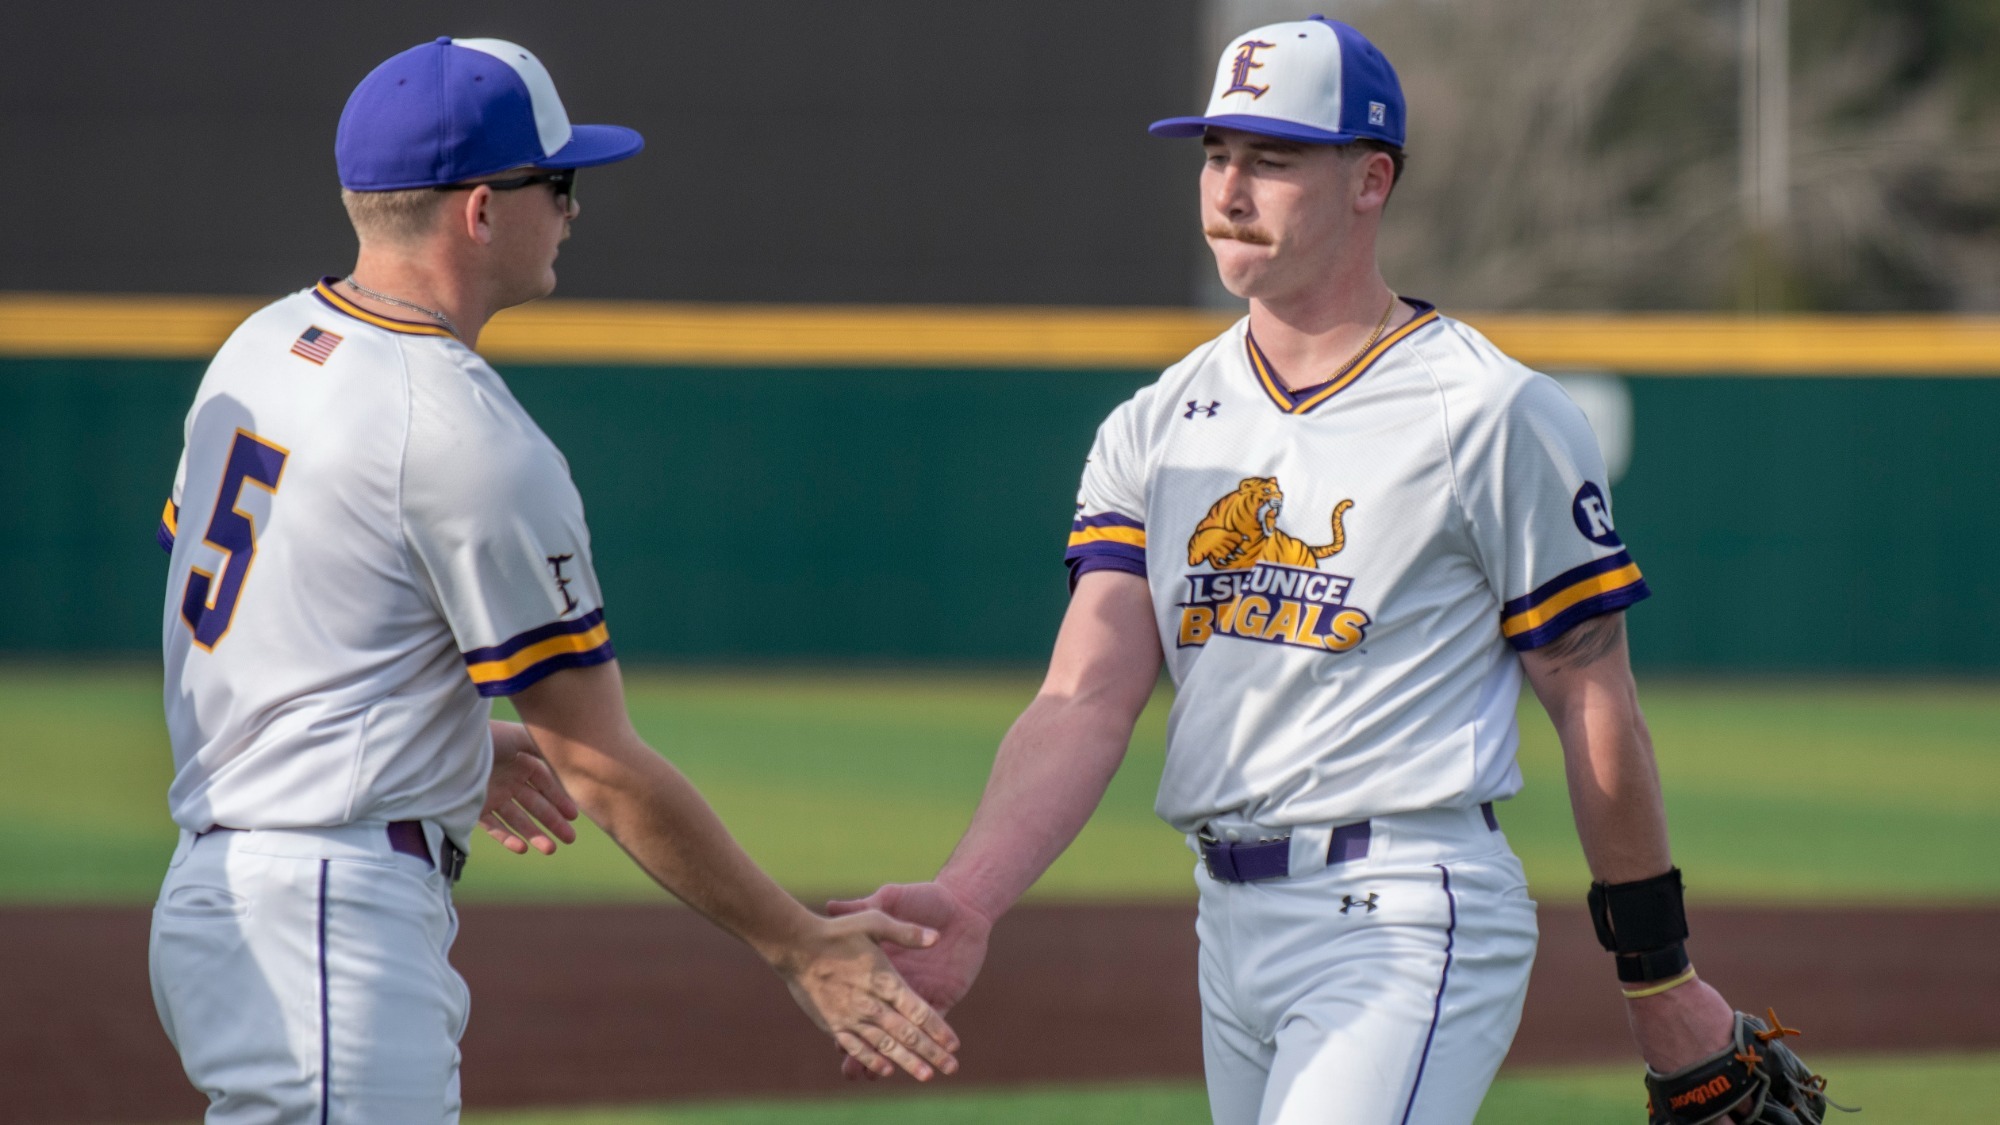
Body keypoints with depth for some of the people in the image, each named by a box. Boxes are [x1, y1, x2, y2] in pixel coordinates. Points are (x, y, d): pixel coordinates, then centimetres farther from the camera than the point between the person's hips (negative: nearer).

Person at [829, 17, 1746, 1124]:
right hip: (1231, 925, 7)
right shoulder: (1157, 429, 11)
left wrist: (1660, 976, 1)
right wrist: (963, 903, -17)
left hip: (1408, 919, -7)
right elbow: (1085, 701, 1)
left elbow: (1593, 703, -2)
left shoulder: (1490, 414, -5)